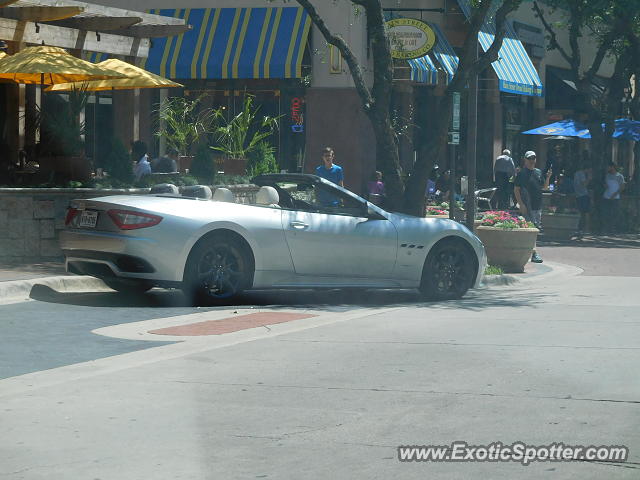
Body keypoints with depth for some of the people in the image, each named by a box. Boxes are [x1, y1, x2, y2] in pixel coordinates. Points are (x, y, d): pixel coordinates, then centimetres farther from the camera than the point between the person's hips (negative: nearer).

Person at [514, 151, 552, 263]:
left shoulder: (539, 172, 15)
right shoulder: (521, 174, -4)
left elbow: (544, 187, 19)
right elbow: (516, 189, -6)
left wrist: (548, 178, 0)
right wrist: (521, 204, -14)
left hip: (538, 205, 7)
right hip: (527, 206, -7)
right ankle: (534, 253, -17)